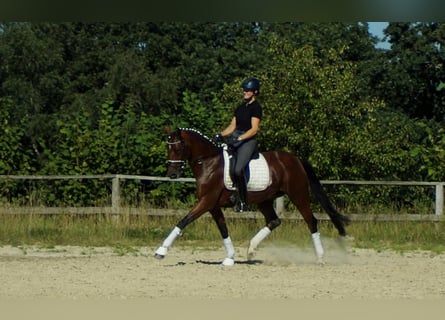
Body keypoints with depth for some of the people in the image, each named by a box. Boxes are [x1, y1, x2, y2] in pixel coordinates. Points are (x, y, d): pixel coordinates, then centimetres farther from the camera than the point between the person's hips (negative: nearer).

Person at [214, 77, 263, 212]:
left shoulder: (256, 108, -5)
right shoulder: (240, 108, 18)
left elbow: (254, 129, -13)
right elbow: (232, 126, 18)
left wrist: (239, 139, -22)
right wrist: (221, 135, 1)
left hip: (248, 141, -9)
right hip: (235, 139, 9)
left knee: (238, 169, -25)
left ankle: (243, 202, -18)